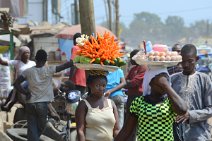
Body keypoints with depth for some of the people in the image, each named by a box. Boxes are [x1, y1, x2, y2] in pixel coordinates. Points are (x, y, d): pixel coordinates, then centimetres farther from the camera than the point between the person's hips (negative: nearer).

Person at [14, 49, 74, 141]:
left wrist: (26, 93, 4)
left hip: (30, 103, 2)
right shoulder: (49, 70, -5)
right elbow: (66, 65, -6)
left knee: (32, 129, 2)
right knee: (40, 128, 12)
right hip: (43, 104, -2)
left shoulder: (28, 71, 2)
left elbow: (16, 84, -1)